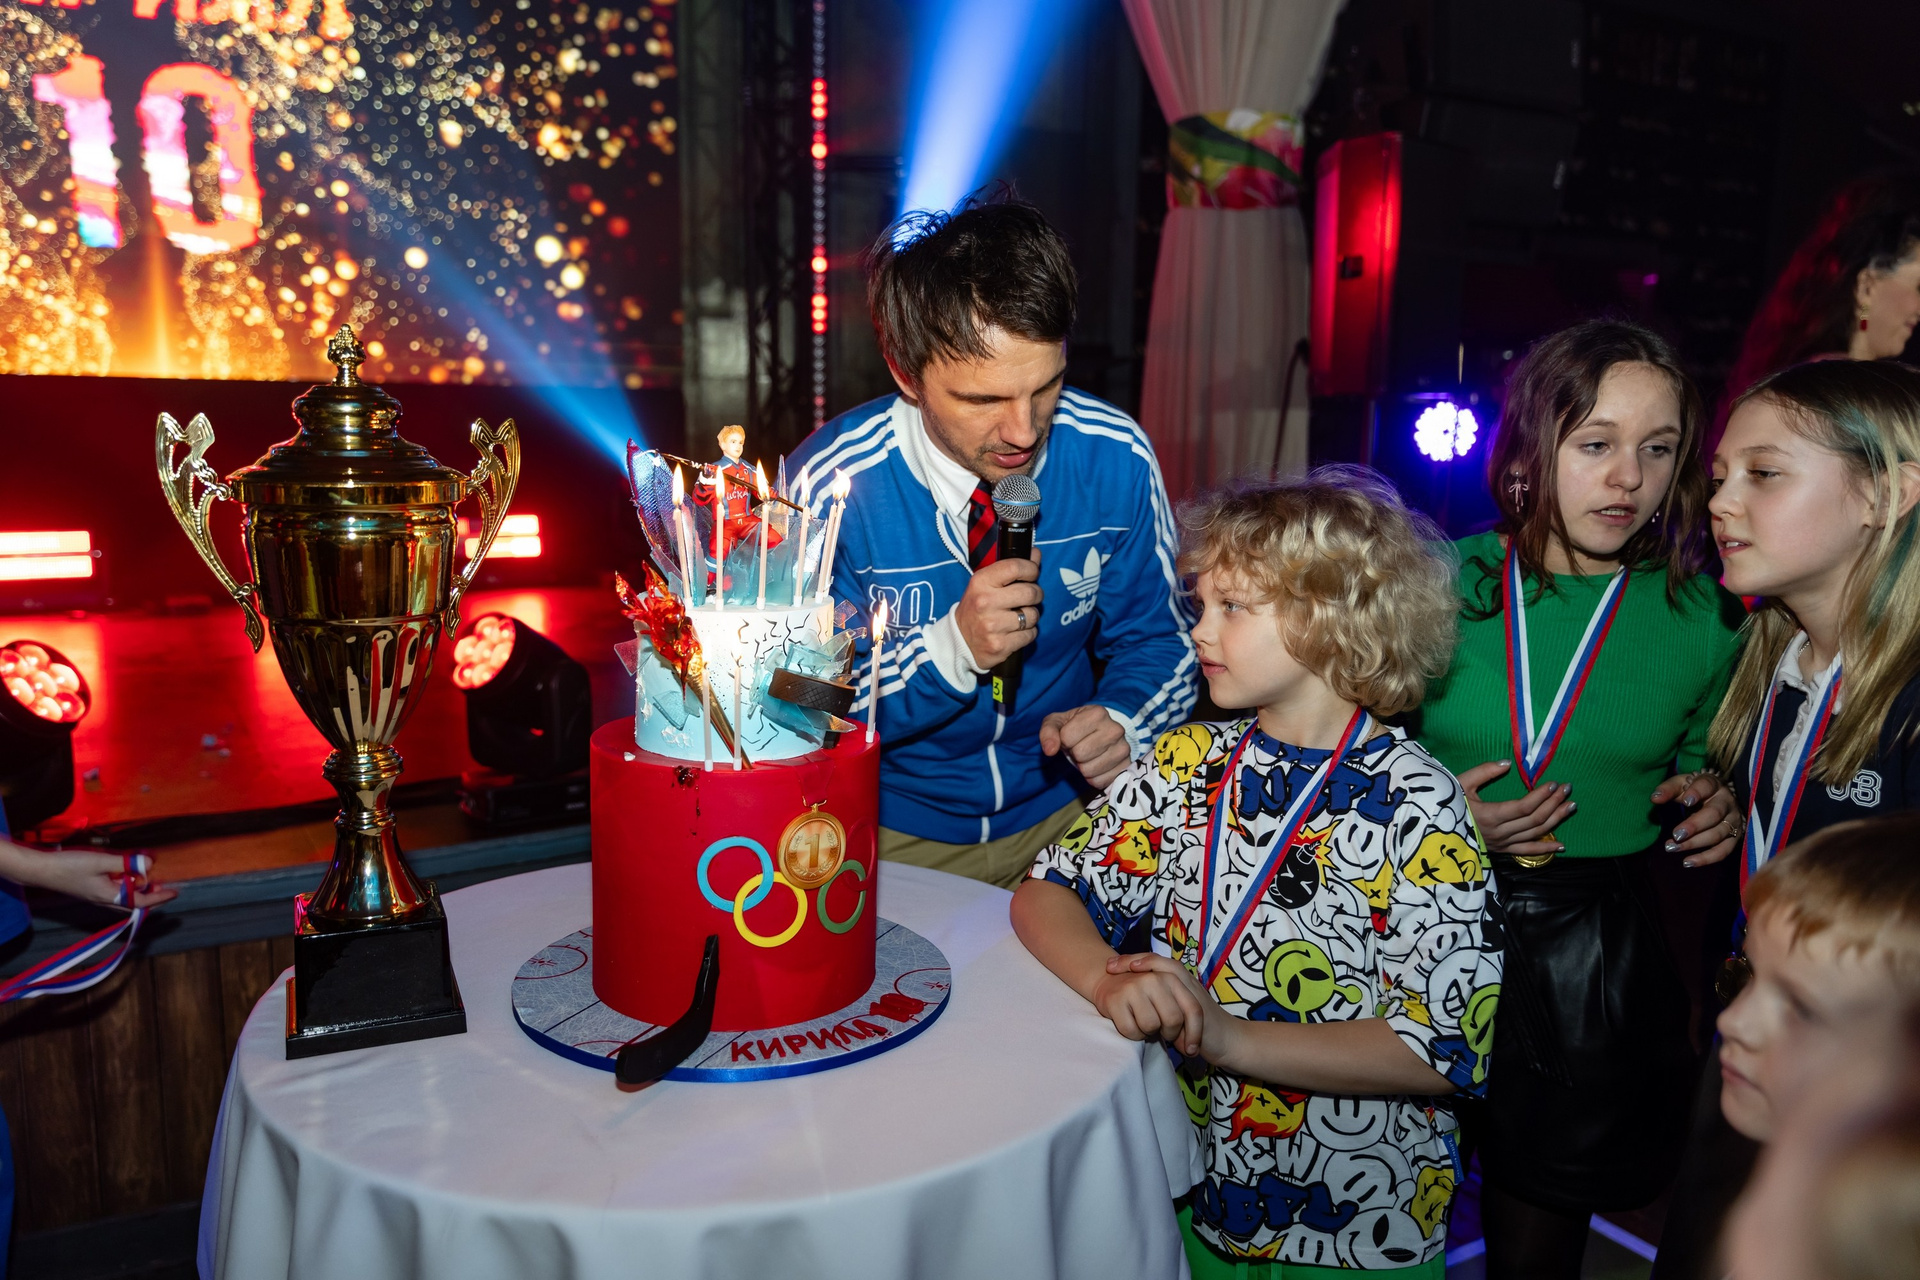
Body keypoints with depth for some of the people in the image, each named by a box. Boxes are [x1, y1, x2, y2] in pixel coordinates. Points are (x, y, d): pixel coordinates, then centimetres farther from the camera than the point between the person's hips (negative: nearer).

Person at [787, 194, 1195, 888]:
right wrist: (953, 648, -26)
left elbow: (1156, 637, 4)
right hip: (891, 837, -2)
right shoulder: (828, 487, -17)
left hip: (1062, 816, 3)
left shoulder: (1117, 459, -10)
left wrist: (1122, 721, -17)